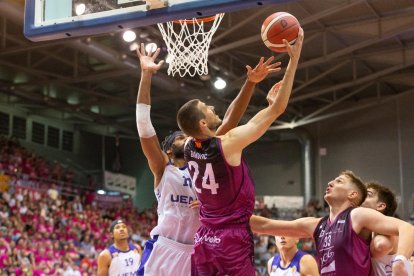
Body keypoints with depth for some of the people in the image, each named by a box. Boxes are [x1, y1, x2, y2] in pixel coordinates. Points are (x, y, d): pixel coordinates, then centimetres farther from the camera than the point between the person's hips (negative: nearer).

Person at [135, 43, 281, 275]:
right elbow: (143, 121, 0)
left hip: (197, 255, 4)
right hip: (163, 251, -4)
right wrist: (146, 75, -4)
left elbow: (229, 123, 9)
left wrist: (250, 83, 4)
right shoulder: (163, 168, 8)